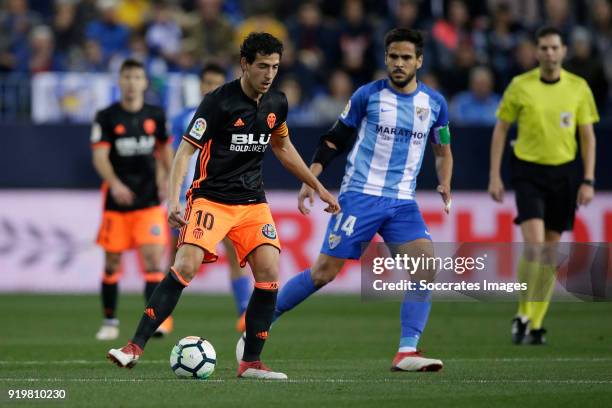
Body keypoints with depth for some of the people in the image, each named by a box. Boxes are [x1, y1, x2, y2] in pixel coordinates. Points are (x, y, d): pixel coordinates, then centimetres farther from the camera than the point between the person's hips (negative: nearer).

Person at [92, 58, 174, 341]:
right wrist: (114, 183, -29)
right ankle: (110, 321, 19)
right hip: (116, 200, -1)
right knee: (112, 262, 5)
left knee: (154, 258, -13)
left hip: (149, 200, 1)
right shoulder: (106, 117, -4)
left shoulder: (156, 115, 5)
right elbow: (99, 156, -13)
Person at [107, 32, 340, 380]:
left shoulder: (277, 103, 5)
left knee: (269, 272, -11)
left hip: (252, 201, 5)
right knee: (185, 266, -21)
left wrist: (319, 187, 27)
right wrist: (174, 199, -25)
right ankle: (135, 347, -16)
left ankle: (251, 362, 0)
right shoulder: (219, 101, -13)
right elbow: (186, 150, -13)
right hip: (211, 198, -5)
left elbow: (282, 146, 24)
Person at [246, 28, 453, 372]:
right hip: (360, 195, -3)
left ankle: (407, 353, -15)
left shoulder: (434, 103, 7)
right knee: (325, 271, -7)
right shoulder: (368, 95, -2)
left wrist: (445, 185, 2)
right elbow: (335, 139, 5)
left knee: (427, 264, -18)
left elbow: (443, 151, 20)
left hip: (402, 201, 3)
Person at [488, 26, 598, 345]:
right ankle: (522, 315, -4)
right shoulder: (520, 86, -3)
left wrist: (588, 181, -2)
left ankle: (535, 324, 14)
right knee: (534, 244, -18)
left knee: (550, 251, 6)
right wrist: (494, 176, -2)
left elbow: (588, 136, 6)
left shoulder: (578, 88, 1)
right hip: (529, 171, -2)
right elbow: (500, 130, 3)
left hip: (564, 173, 2)